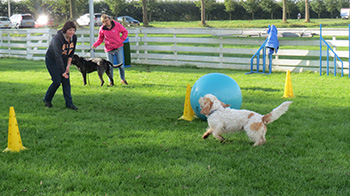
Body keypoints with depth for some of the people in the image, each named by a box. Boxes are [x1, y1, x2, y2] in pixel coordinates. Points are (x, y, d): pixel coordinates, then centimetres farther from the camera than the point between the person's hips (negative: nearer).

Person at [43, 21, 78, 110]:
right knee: (57, 81, -10)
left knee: (66, 81, -2)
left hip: (64, 60, 6)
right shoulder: (57, 38, -30)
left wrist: (68, 65, -6)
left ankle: (69, 103, 0)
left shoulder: (74, 37, -11)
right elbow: (58, 56, -32)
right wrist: (63, 72, -32)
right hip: (52, 60, -6)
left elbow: (72, 52, 1)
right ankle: (47, 99, 12)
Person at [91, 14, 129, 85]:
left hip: (119, 47, -1)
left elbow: (125, 32, 3)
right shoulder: (102, 29, -3)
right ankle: (110, 81, 14)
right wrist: (95, 45, -9)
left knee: (120, 64, 3)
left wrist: (121, 40, -6)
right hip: (109, 49, 1)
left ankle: (123, 79, 19)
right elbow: (100, 39, 6)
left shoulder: (117, 25, -7)